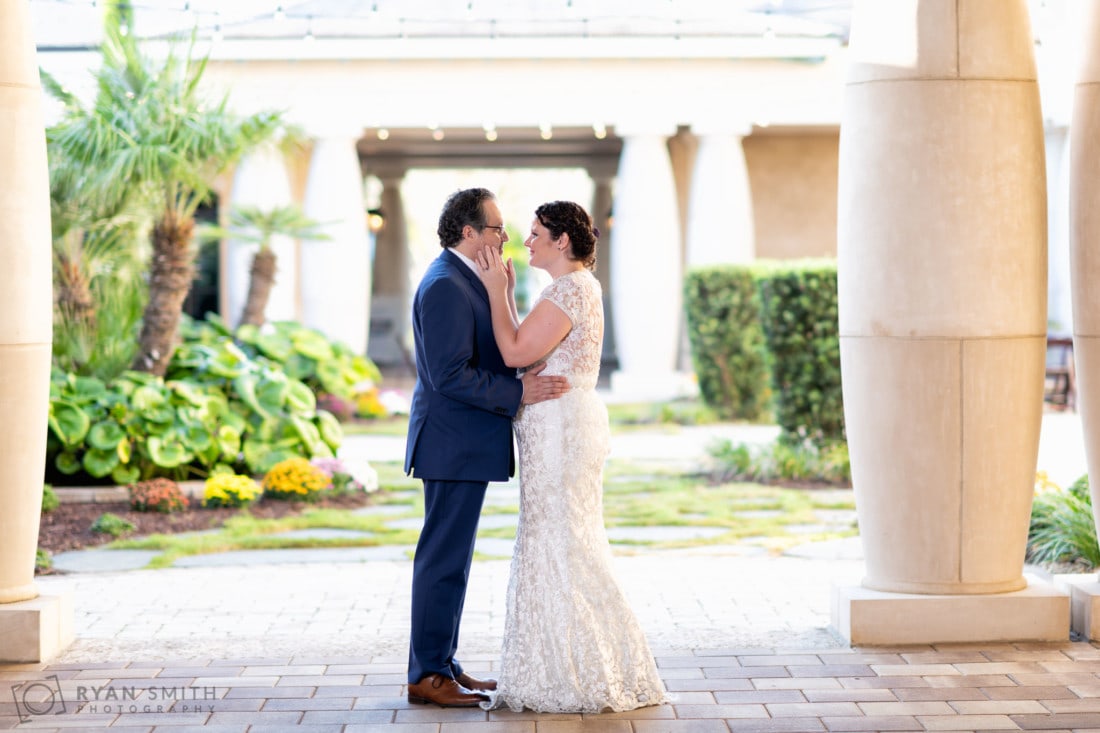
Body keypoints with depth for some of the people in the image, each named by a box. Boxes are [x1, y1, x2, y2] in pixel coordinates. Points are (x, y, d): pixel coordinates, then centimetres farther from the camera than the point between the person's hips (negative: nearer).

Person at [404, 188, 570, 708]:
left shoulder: (463, 280, 16)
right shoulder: (445, 285, -18)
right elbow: (450, 375, -24)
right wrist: (519, 392, -22)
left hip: (464, 445, 11)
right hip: (453, 445, -11)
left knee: (451, 557, 15)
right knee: (444, 558, -5)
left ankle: (442, 665, 22)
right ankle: (427, 676, 1)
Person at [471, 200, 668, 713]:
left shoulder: (570, 288, -15)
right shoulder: (576, 286, 17)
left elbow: (515, 352, -20)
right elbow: (526, 350, 16)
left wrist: (497, 291, -11)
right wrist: (506, 293, 13)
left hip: (560, 427, -11)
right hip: (560, 426, 11)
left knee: (560, 548, -5)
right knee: (556, 546, 13)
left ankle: (583, 678, 1)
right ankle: (570, 673, 18)